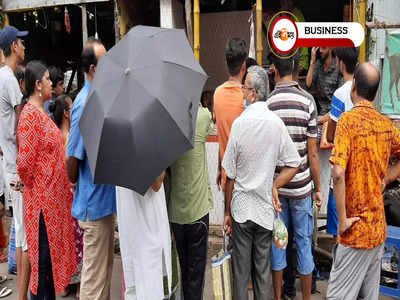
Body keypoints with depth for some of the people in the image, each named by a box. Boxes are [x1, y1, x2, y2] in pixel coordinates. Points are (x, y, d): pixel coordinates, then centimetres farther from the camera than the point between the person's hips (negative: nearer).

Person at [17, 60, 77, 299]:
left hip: (55, 197, 9)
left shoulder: (42, 112, 12)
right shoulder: (30, 114, -16)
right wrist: (34, 186, -6)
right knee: (43, 259, 2)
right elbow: (25, 163, -22)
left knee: (54, 254, 17)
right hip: (42, 199, -9)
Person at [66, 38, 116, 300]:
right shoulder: (85, 105, -21)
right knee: (95, 274, 6)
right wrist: (77, 184, -2)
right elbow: (72, 157, -18)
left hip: (107, 198, 8)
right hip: (94, 202, -8)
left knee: (106, 265, 22)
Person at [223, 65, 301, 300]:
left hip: (241, 209, -2)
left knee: (241, 272, 9)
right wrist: (274, 187, 8)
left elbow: (230, 175, -7)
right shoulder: (277, 123, -5)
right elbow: (293, 165, -2)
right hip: (265, 210, 2)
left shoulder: (239, 123, -12)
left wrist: (228, 212, 2)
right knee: (263, 271, 14)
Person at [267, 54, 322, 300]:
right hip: (301, 187, -1)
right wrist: (318, 188, 3)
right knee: (304, 242, 12)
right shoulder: (307, 101, -11)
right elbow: (313, 152, -9)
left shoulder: (267, 104, -8)